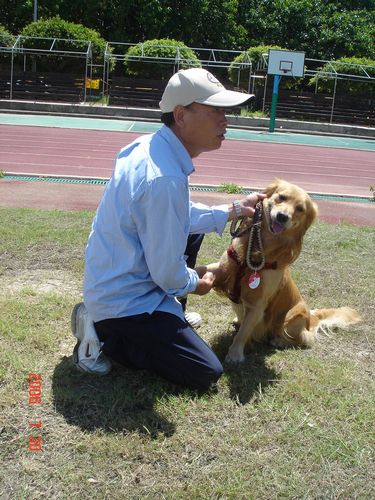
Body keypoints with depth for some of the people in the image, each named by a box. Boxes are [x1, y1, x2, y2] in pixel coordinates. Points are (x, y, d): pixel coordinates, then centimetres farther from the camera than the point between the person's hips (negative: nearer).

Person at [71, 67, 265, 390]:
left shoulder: (148, 146, -1)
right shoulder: (165, 179, -31)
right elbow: (167, 272, -23)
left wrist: (232, 211, 9)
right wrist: (194, 284, -1)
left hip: (110, 280, 10)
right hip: (125, 300, -9)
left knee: (191, 229, 24)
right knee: (208, 373, -5)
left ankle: (170, 317, 27)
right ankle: (106, 336, -1)